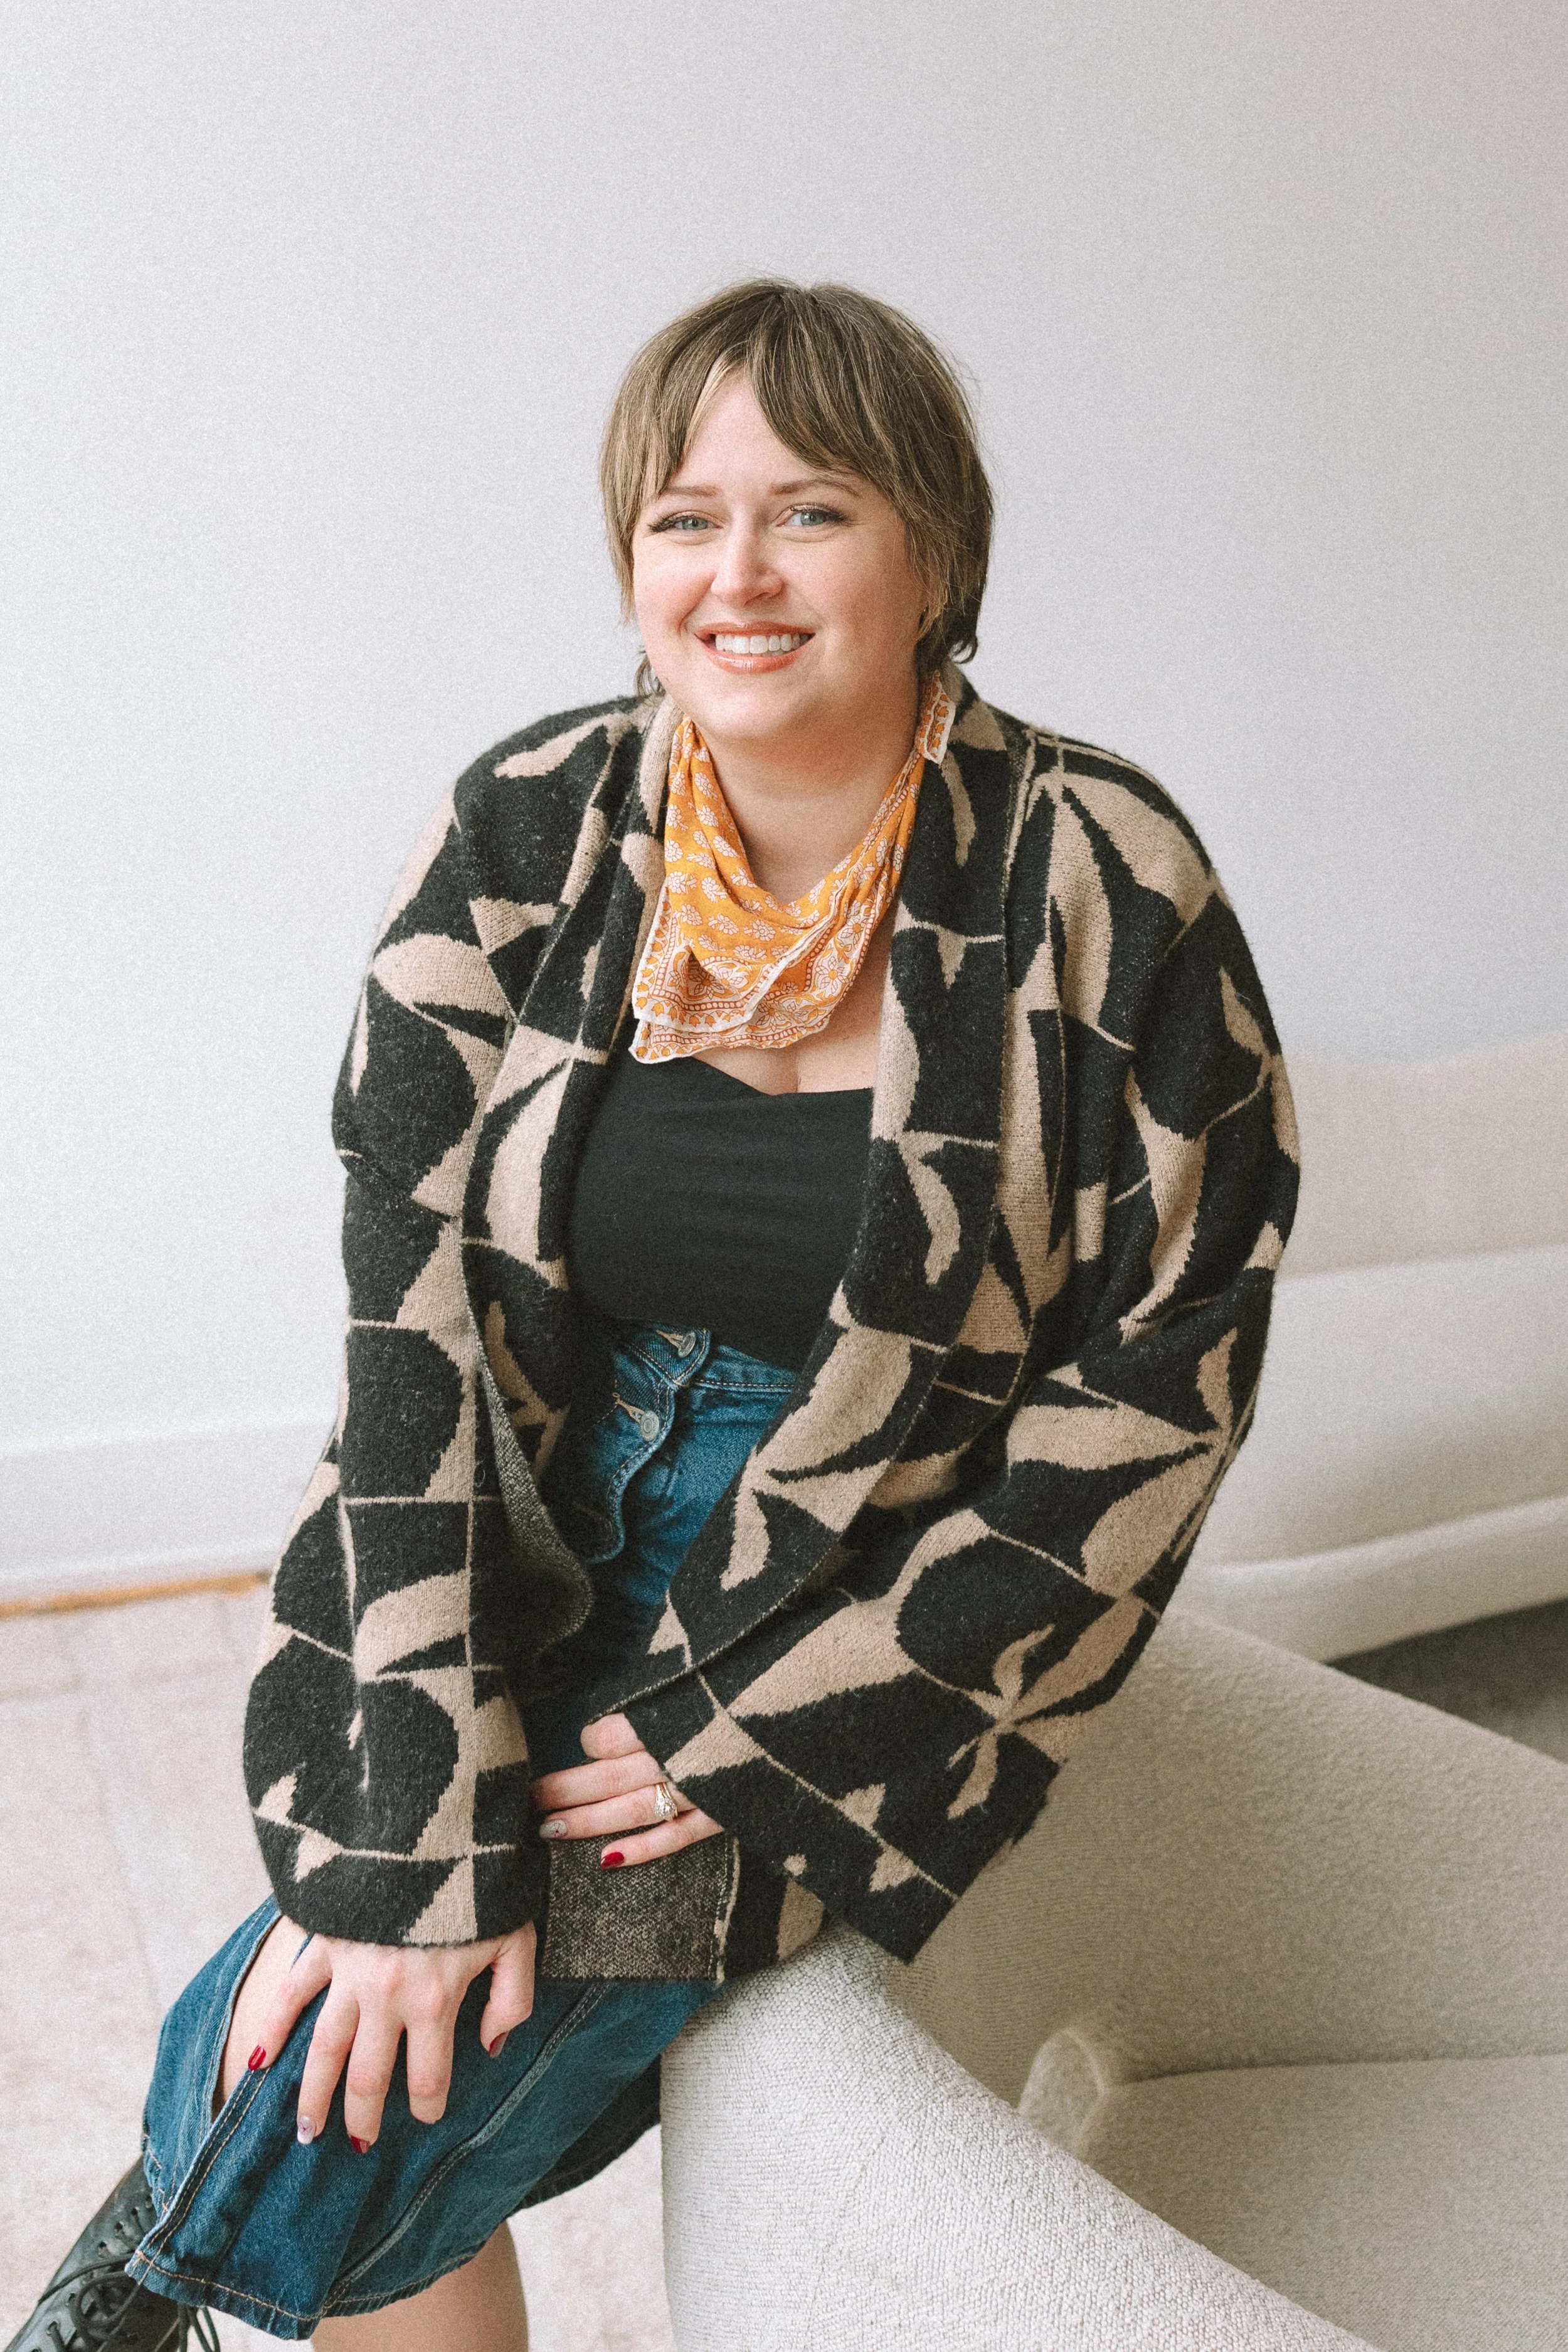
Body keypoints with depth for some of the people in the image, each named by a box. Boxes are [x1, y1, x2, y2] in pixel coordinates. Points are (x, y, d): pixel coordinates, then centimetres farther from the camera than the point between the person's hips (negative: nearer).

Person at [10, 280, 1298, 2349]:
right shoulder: (524, 839, -6)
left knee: (344, 2099, -16)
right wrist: (413, 1831, -18)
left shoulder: (1104, 894, -13)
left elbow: (1148, 1397, -10)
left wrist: (758, 1744, -13)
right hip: (514, 1593, 2)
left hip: (862, 1636, -2)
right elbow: (411, 1316, -11)